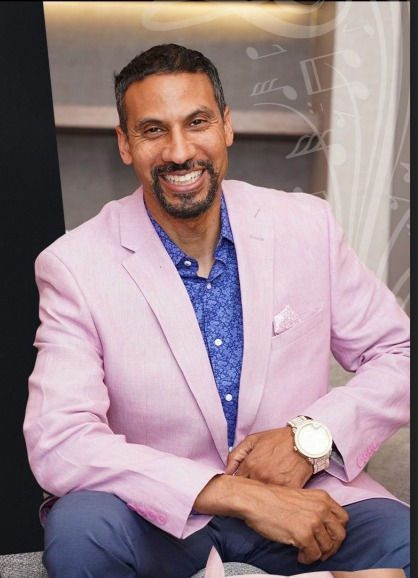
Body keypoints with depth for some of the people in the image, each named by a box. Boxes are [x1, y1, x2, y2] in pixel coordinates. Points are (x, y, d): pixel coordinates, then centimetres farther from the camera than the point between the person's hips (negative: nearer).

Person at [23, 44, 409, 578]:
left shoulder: (308, 226, -5)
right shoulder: (73, 266, -13)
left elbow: (397, 353, 2)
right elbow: (57, 442, -20)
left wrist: (310, 436, -16)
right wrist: (241, 494, -27)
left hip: (300, 489, 1)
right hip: (158, 513, 1)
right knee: (77, 529, -30)